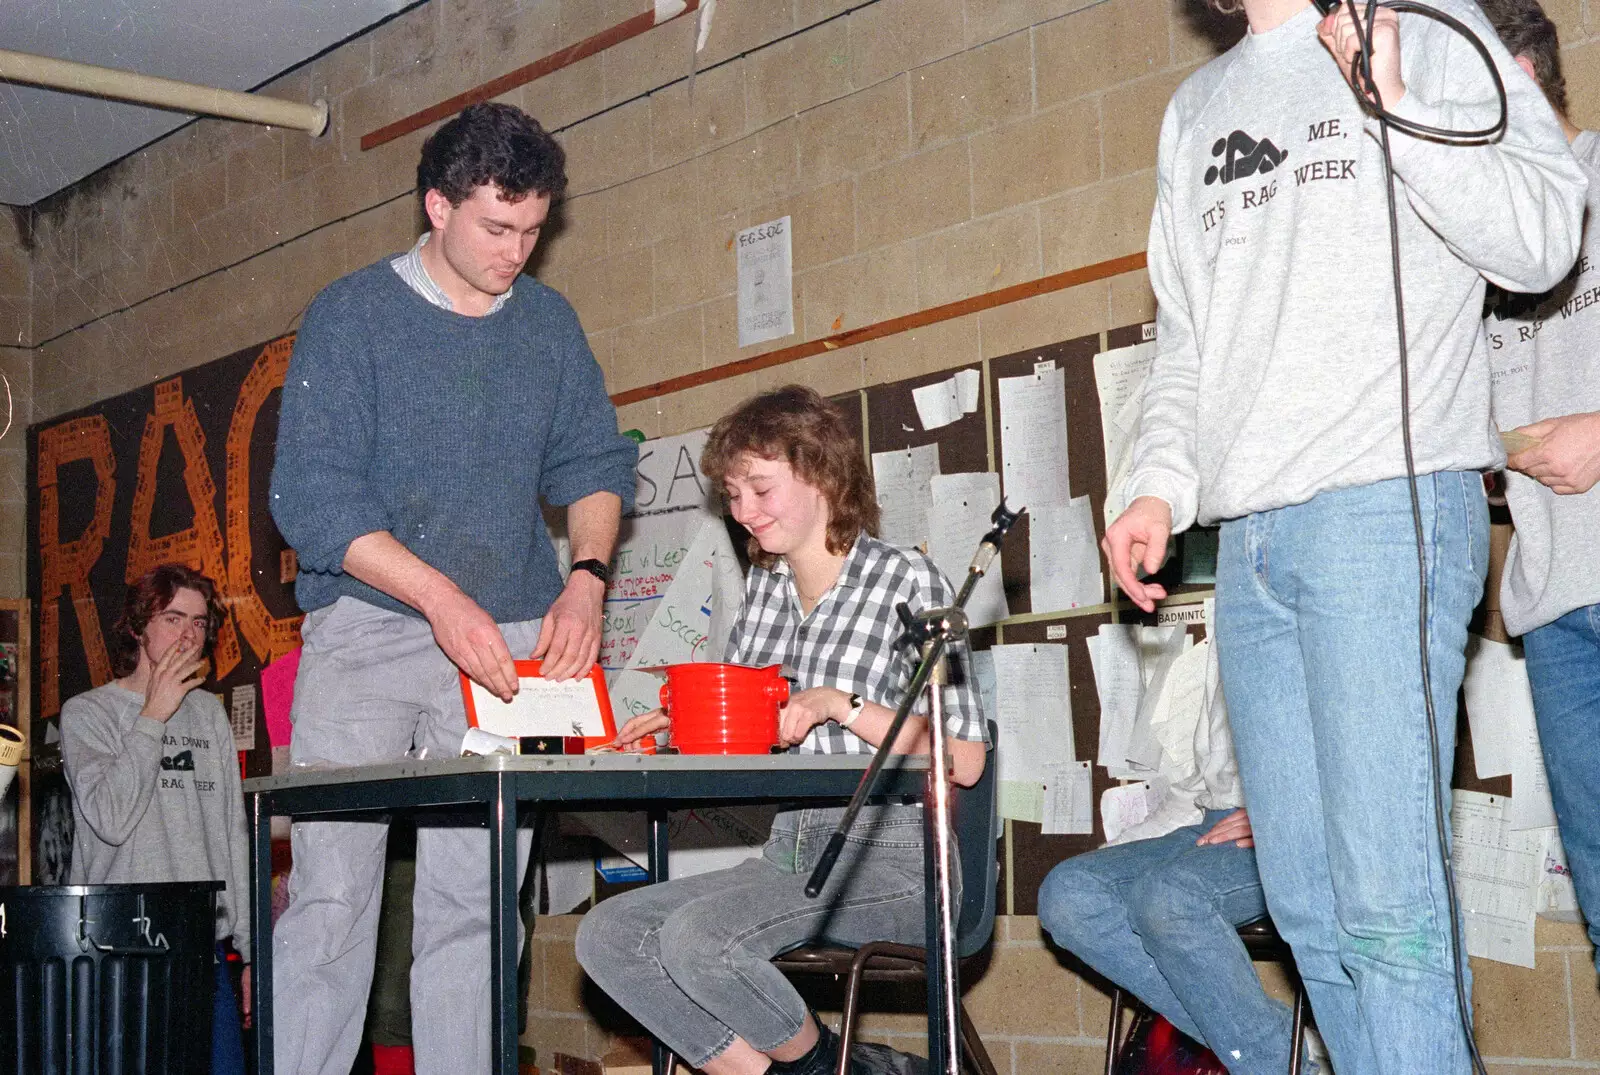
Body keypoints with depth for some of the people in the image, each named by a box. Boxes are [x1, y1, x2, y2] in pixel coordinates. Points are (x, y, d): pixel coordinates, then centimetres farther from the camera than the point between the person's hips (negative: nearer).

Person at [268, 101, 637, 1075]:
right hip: (368, 630, -3)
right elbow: (311, 496, -8)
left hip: (511, 640, 3)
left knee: (472, 906, 1)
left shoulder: (550, 323, 11)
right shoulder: (353, 314, -1)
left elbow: (595, 464, 16)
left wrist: (586, 576, -5)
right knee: (333, 896, -8)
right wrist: (441, 597, -19)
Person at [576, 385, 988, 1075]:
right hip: (792, 851, 7)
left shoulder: (906, 579, -5)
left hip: (892, 857, -7)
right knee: (605, 935, -11)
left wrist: (842, 704, -16)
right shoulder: (764, 586, 14)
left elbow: (964, 760, -10)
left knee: (695, 937, -28)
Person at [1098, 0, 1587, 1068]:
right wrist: (1160, 486, 13)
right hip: (1248, 535, 6)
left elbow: (1544, 240, -2)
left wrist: (1394, 108, -12)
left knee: (1387, 907, -13)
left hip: (1389, 501, -6)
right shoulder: (1196, 109, 24)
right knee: (1307, 904, 5)